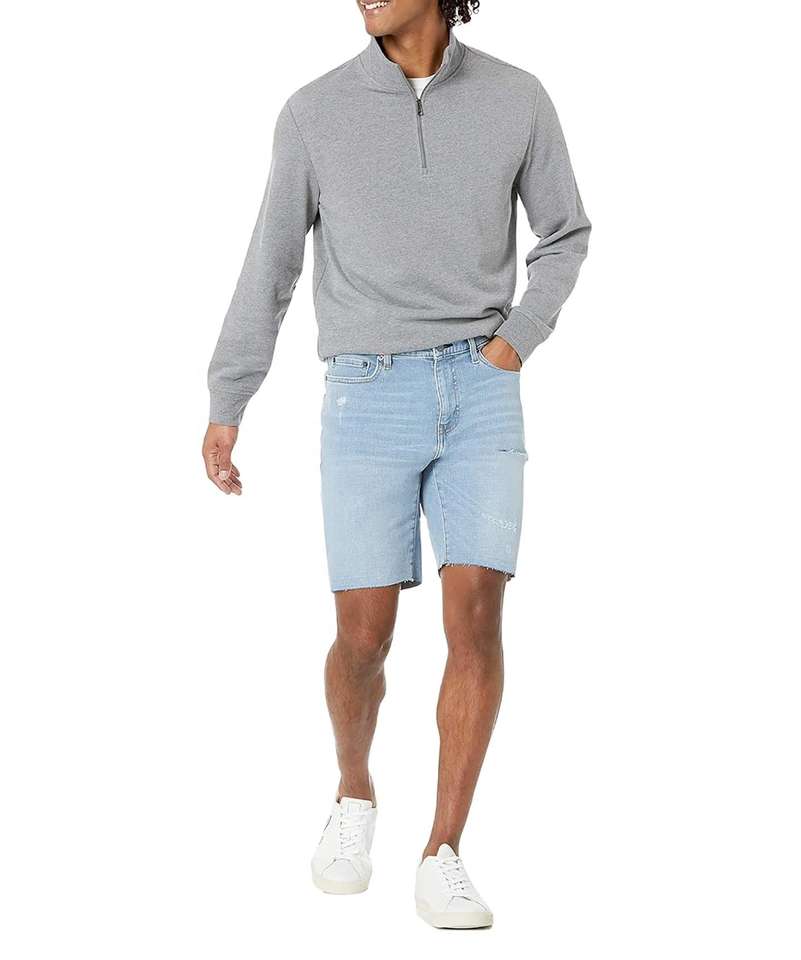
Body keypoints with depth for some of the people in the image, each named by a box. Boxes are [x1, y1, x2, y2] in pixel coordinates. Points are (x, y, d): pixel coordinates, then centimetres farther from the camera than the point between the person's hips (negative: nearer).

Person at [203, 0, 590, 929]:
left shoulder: (516, 99, 2)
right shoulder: (316, 111, 0)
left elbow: (564, 237, 14)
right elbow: (269, 266, 6)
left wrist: (519, 340, -4)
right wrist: (223, 410, 5)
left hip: (479, 397, 0)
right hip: (371, 403, 0)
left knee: (475, 616, -14)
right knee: (364, 637, -4)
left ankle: (441, 864, -5)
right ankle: (355, 795, 28)